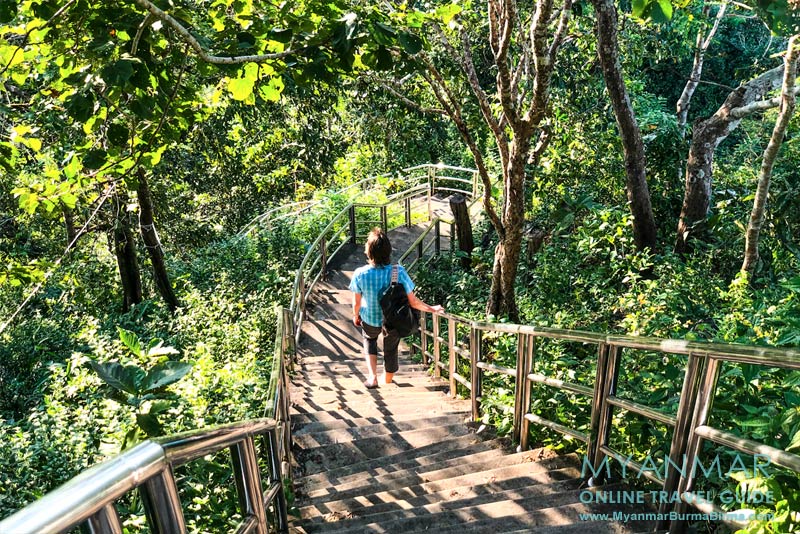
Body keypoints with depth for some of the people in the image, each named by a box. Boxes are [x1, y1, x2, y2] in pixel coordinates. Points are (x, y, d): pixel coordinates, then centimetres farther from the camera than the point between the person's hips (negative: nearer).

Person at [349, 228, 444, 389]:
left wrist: (355, 316, 11)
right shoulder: (398, 272, -29)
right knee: (391, 351, 26)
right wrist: (432, 309, -3)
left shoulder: (360, 274, -27)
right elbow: (413, 302, -21)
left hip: (370, 320, 0)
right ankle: (387, 384, 49)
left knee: (369, 340, 35)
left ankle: (372, 376, 19)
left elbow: (356, 303, -12)